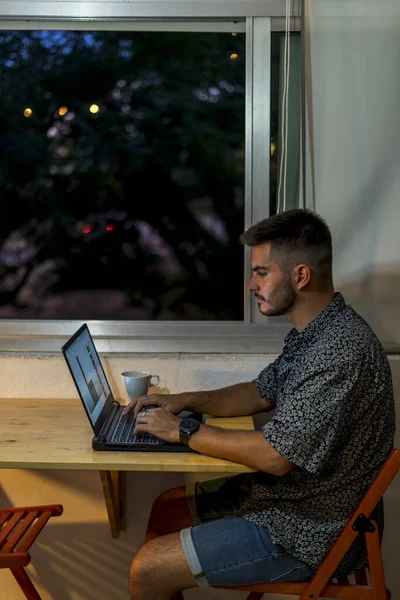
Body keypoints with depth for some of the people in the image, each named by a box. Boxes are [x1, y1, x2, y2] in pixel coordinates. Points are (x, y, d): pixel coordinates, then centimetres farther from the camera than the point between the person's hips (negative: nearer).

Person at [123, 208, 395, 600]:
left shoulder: (339, 352, -29)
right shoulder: (312, 333, 4)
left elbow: (275, 456, -29)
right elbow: (262, 393, 18)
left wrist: (183, 432, -16)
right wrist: (186, 401, 4)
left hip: (313, 533, -10)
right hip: (287, 492, 10)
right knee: (167, 508, 19)